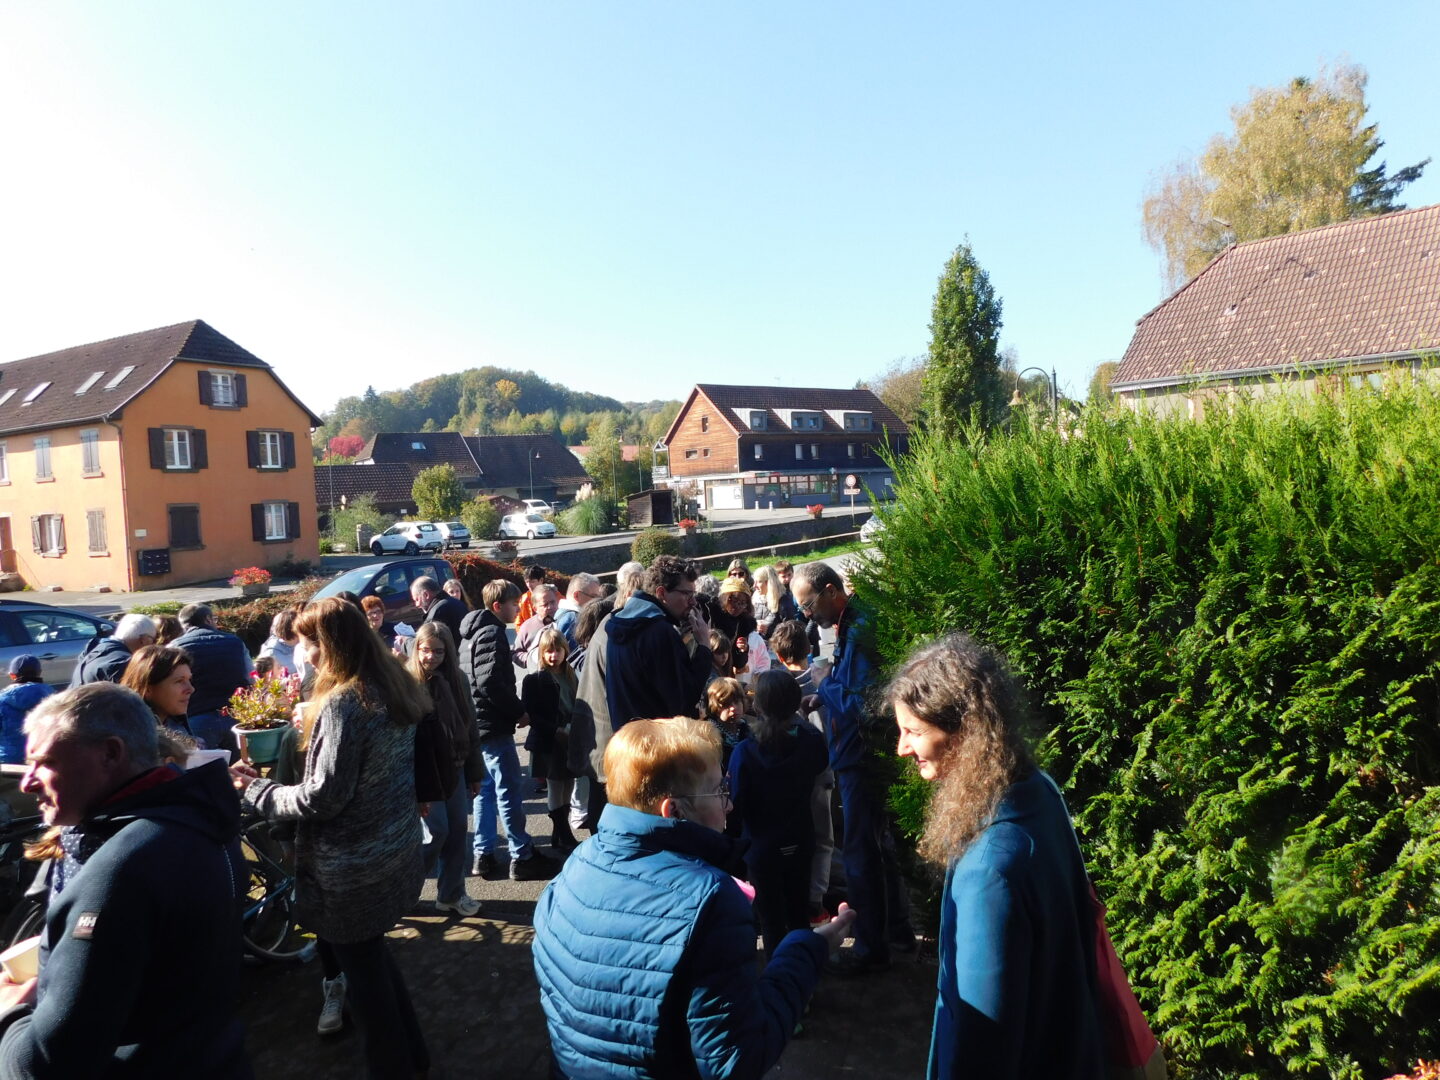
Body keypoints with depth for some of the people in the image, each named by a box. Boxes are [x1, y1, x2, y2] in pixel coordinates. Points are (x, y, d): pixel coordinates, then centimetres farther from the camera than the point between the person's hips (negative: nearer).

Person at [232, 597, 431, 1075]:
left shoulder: (343, 702, -23)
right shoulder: (393, 688, 3)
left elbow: (324, 797, -22)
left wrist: (257, 790, -9)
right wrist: (315, 727, 17)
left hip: (354, 867, -9)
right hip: (394, 851, 9)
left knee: (363, 968, 10)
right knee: (371, 954, 23)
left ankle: (391, 1065, 27)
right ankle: (411, 1055, 37)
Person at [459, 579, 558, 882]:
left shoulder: (473, 632, 15)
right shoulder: (492, 633, -16)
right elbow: (491, 682, -25)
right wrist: (519, 711, -14)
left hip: (478, 723, 10)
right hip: (494, 724, -10)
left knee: (486, 789, 15)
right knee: (510, 791, -3)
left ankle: (483, 855, 21)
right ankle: (522, 857, 3)